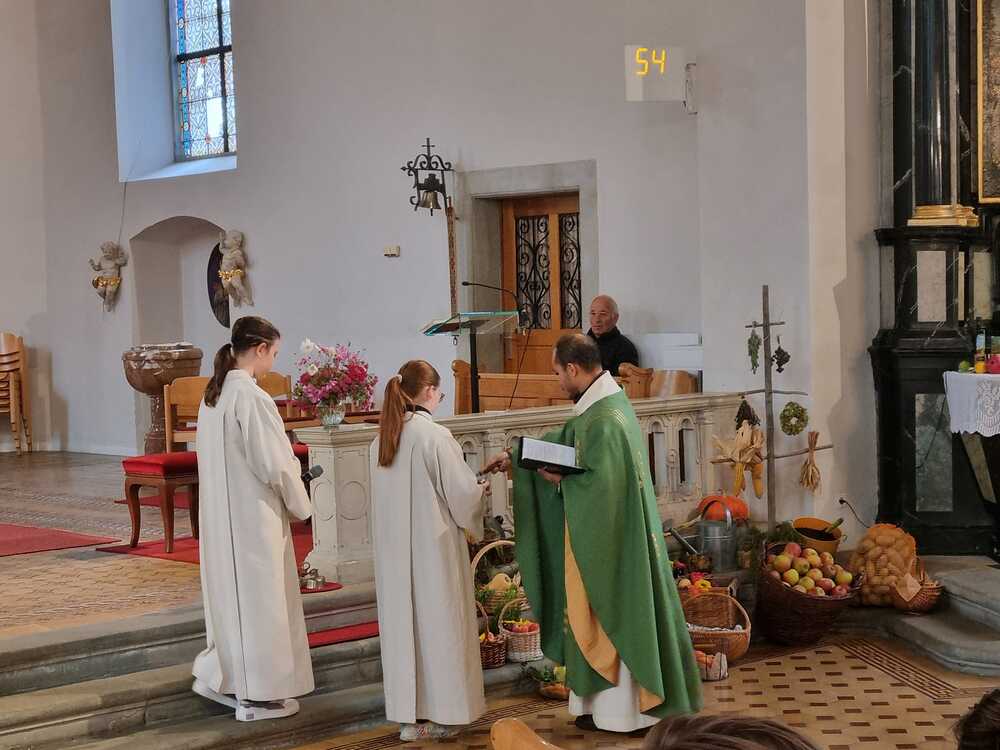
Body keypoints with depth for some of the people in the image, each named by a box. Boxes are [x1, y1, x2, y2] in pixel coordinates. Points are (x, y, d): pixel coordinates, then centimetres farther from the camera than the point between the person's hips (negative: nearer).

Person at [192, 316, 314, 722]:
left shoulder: (214, 393, 6)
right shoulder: (252, 398, -21)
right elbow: (274, 464, -19)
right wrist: (300, 504, -3)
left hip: (222, 513, 8)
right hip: (254, 515, -8)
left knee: (233, 590, 18)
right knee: (260, 596, 2)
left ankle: (218, 674, 23)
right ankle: (258, 695, 10)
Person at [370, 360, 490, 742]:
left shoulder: (381, 440, 3)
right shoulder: (435, 436, -16)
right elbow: (463, 492, -12)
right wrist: (481, 487, 10)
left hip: (395, 550, 6)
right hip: (433, 547, -6)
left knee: (403, 624, 10)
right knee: (439, 623, 5)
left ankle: (409, 717, 14)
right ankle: (443, 713, 12)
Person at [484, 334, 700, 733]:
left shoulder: (603, 420, -24)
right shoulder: (605, 402, 8)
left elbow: (599, 483, -27)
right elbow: (563, 441, 20)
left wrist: (561, 480, -11)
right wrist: (515, 457, 19)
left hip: (608, 540, -10)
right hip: (612, 533, 10)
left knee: (611, 617, 1)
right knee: (615, 616, 15)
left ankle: (620, 711, 10)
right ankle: (614, 700, 24)